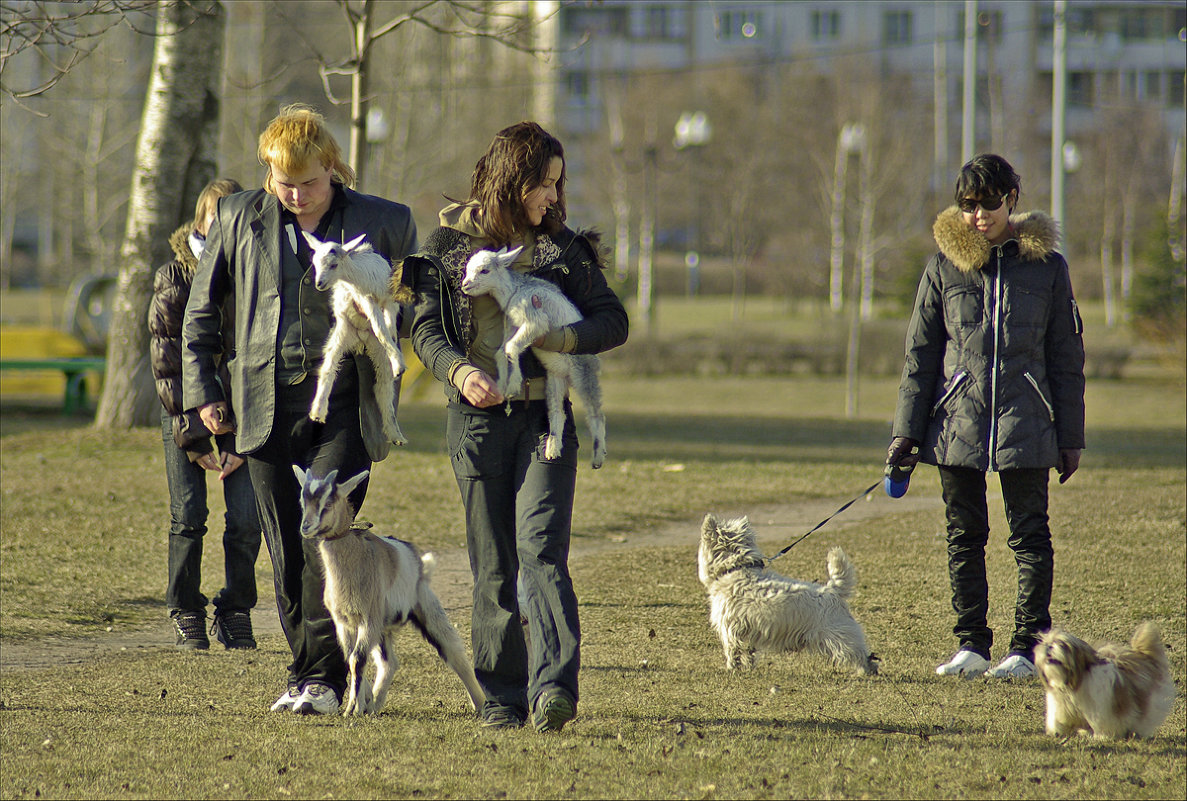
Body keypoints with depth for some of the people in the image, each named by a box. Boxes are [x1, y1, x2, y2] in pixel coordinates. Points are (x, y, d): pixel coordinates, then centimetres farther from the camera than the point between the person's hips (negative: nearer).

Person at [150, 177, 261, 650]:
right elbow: (167, 363, -9)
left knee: (247, 518, -9)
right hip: (185, 408, -1)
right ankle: (186, 615, 8)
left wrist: (243, 442, -10)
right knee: (188, 516, -7)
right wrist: (193, 440, -12)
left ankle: (235, 614, 7)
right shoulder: (174, 278, -10)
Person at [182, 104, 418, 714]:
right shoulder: (240, 219, 5)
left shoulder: (383, 223, 2)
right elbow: (200, 312, 15)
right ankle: (307, 674, 16)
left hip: (344, 405, -2)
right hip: (268, 405, 2)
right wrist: (202, 389, 9)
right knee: (286, 551, 4)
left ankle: (326, 677, -10)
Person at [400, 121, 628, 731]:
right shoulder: (448, 242, 6)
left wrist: (563, 337, -15)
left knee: (540, 547, -16)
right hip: (478, 415, 1)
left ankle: (553, 687, -26)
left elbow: (613, 321, 5)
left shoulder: (561, 246, 8)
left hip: (546, 414, 0)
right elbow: (425, 329, 1)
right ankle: (502, 697, 10)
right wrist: (460, 370, -19)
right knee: (493, 565, 3)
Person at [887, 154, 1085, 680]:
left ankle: (1027, 646, 4)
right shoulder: (945, 266, 5)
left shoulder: (1046, 265, 3)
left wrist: (1071, 437, 3)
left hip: (1025, 423, -1)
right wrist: (905, 431, 3)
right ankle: (971, 644, 12)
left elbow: (1066, 358, 6)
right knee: (964, 536, 5)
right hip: (957, 423, 2)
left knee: (1029, 535, -1)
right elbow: (920, 354, 8)